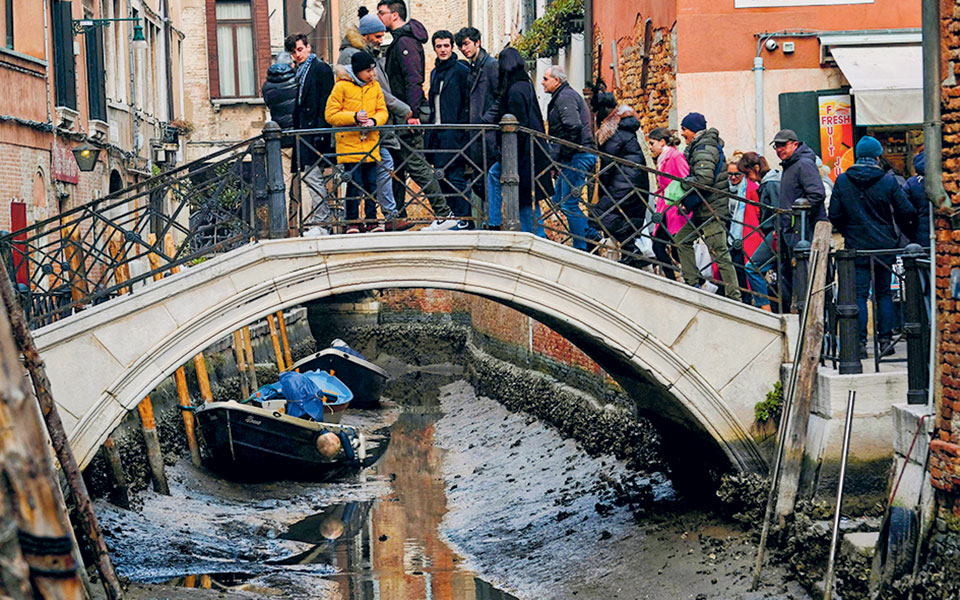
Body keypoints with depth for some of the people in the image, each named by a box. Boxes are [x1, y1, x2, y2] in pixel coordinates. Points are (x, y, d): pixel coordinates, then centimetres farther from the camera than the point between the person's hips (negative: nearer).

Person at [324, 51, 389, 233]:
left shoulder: (375, 86, 10)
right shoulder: (342, 86, -5)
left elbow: (382, 111, 12)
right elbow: (330, 115, -6)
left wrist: (373, 121, -10)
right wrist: (354, 117, -17)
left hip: (370, 143, 4)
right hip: (349, 143, -4)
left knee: (372, 184, 6)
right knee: (354, 184, -5)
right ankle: (352, 223, 3)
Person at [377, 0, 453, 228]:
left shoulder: (405, 42, -13)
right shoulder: (398, 41, 19)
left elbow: (414, 79, -21)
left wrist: (413, 112, -26)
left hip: (408, 115, -10)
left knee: (416, 164, -10)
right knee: (397, 167, 12)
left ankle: (444, 215, -9)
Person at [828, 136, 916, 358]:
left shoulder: (842, 181, -1)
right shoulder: (888, 181, -5)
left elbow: (835, 215, 2)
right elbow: (907, 212, -4)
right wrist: (908, 232, 15)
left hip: (856, 247, 0)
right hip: (884, 246, 0)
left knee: (859, 294, 1)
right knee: (884, 293, 11)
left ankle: (860, 343, -6)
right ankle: (885, 339, 8)